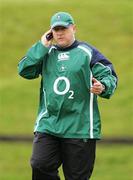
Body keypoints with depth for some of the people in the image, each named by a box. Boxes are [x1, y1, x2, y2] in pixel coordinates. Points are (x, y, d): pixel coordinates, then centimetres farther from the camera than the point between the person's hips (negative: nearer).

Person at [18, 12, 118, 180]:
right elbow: (24, 70, 1)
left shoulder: (87, 52, 1)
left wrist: (103, 87, -23)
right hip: (47, 124, 3)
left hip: (80, 127, -3)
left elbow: (110, 76, -1)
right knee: (40, 165, -13)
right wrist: (42, 46, -2)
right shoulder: (46, 53, 12)